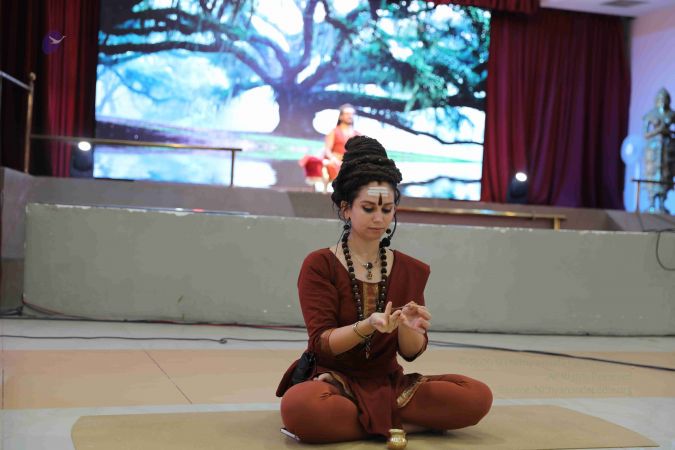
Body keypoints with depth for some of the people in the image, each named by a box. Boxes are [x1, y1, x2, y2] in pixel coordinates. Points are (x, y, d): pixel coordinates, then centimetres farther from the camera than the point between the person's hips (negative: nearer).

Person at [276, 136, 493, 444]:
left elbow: (411, 352, 1)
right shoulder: (318, 265, -6)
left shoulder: (411, 270, 5)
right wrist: (367, 325, -33)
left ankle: (354, 421, -12)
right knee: (299, 407, -40)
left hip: (387, 384, 4)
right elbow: (321, 343, -15)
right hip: (332, 381, -3)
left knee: (476, 397, -20)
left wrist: (407, 328, -23)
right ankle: (396, 424, -15)